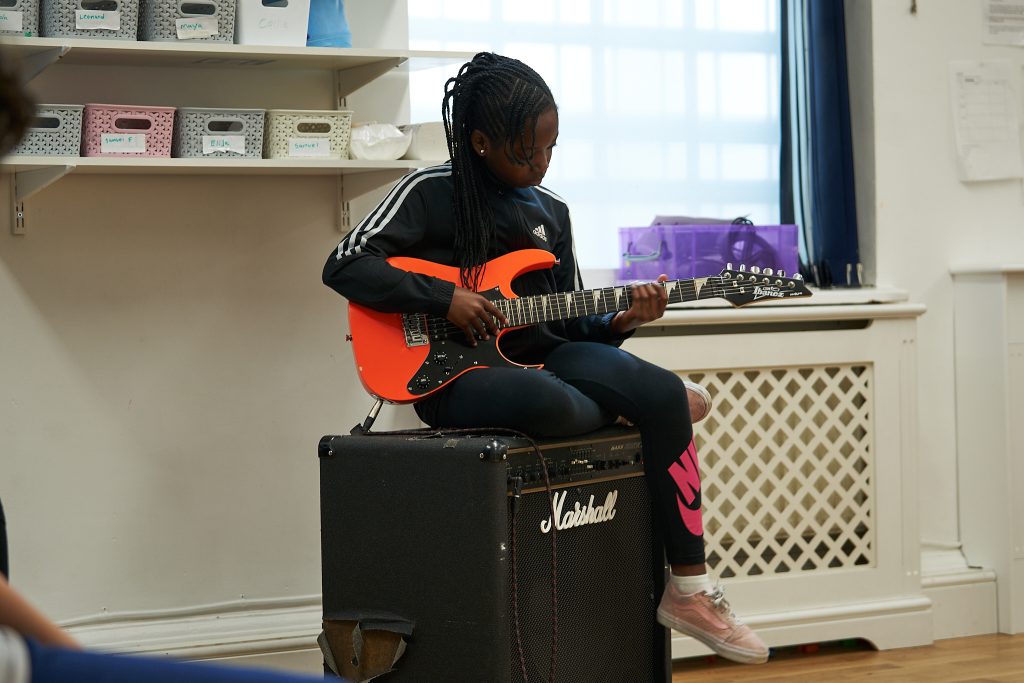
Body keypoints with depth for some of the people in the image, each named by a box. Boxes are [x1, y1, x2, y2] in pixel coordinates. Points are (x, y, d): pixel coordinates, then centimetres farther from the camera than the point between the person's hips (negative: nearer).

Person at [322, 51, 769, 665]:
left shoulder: (551, 211, 13)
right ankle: (659, 410, -4)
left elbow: (570, 320, 16)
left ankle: (689, 588, -13)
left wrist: (618, 321, -6)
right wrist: (444, 298, -19)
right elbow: (344, 266, -12)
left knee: (663, 390, -19)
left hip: (540, 355, 6)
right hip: (454, 373, -6)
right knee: (546, 404, -41)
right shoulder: (432, 193, -5)